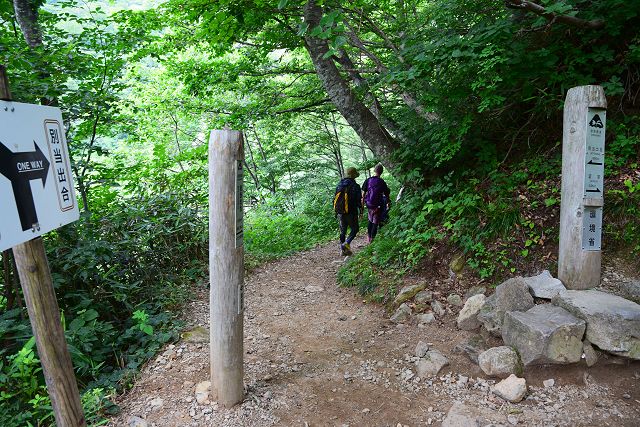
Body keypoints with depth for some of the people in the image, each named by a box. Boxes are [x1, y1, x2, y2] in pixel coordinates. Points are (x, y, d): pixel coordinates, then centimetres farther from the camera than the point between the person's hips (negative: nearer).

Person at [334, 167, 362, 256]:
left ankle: (343, 249, 17)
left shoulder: (339, 185, 6)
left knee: (343, 230, 14)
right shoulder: (355, 186, -12)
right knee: (355, 228, 10)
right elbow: (358, 200, -11)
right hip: (351, 212, -5)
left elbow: (334, 199, 11)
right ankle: (346, 243, -8)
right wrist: (360, 210, 3)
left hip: (340, 212, 5)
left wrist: (336, 210, 19)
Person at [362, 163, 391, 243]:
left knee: (370, 220, 21)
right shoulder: (382, 182, -11)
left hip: (369, 204, 4)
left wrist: (362, 203, 12)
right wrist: (388, 203, 14)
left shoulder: (368, 180, -3)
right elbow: (387, 195, -3)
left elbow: (363, 193, 1)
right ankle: (372, 239, 7)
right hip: (378, 205, -4)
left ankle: (369, 237, 27)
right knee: (376, 222, 6)